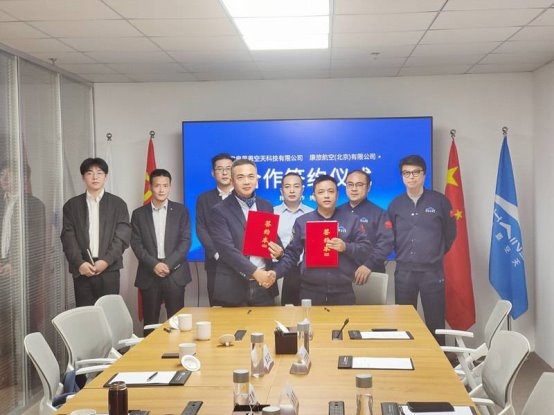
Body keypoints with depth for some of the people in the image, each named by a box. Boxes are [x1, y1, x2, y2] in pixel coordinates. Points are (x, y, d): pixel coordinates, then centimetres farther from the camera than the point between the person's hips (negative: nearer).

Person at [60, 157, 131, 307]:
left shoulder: (118, 204, 7)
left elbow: (123, 236, -1)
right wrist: (79, 263, -12)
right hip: (82, 270, 1)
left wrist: (106, 261, -13)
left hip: (109, 269, -1)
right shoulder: (71, 205, 10)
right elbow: (68, 237, 2)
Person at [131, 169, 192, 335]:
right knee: (150, 323, 3)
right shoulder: (139, 214, 9)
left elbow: (186, 241, 0)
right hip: (149, 275, 1)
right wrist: (154, 264, -12)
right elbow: (136, 244, 2)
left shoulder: (180, 210, 6)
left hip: (175, 273, -1)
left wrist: (168, 264, -11)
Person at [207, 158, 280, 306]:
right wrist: (255, 272, -23)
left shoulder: (266, 206, 9)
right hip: (233, 287, -4)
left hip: (264, 285, 4)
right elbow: (227, 249, -14)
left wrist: (278, 250, -6)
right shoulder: (220, 211, -6)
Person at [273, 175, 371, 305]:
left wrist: (346, 247, -14)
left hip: (343, 291, 0)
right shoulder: (302, 221, 7)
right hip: (310, 290, 0)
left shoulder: (352, 220, 6)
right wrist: (276, 272, -7)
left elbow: (366, 249, 3)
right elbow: (292, 253, 7)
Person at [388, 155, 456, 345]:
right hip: (404, 271, 2)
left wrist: (436, 254, 12)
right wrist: (402, 254, 11)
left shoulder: (440, 201, 0)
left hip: (432, 271, -2)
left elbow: (450, 233, 8)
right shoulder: (395, 204, 6)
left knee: (435, 323, 2)